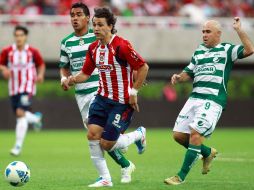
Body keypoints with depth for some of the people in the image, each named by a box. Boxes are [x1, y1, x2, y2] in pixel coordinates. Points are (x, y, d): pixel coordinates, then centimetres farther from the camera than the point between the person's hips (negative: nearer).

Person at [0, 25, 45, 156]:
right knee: (20, 115, 12)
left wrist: (40, 74, -7)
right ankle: (35, 118, 49)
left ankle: (18, 145, -19)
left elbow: (41, 64, 11)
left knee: (21, 113, -21)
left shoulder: (32, 52, -3)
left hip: (28, 87, -4)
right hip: (14, 89, 4)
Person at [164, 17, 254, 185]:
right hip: (195, 97, 7)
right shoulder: (198, 52, 20)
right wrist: (179, 77, 6)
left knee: (195, 134, -17)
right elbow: (189, 73, 27)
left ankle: (181, 176, -9)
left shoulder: (227, 50, 2)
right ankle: (208, 153, 27)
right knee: (179, 135, 2)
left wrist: (239, 30, -15)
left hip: (213, 100, -7)